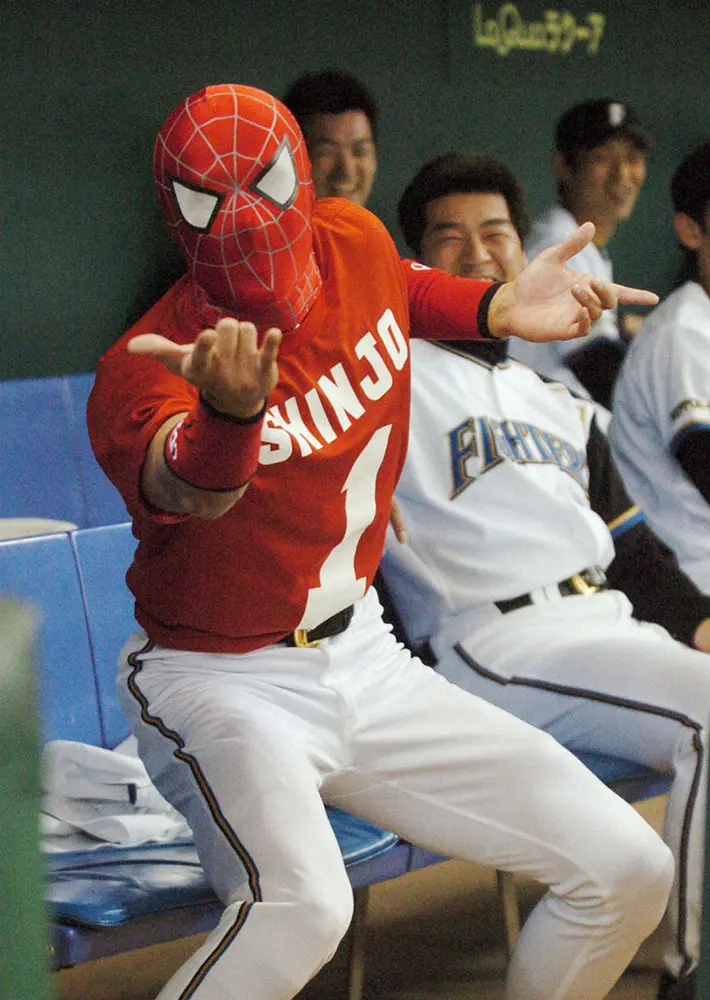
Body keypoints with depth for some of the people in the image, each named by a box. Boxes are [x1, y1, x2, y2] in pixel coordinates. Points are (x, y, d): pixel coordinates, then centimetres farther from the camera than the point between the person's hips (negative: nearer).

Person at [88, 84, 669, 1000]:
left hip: (363, 662, 7)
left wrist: (497, 309, 7)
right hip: (220, 682, -7)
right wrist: (228, 408, -70)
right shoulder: (145, 371, -25)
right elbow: (192, 487, -48)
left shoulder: (354, 244, -4)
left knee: (628, 870, 2)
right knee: (301, 901, -38)